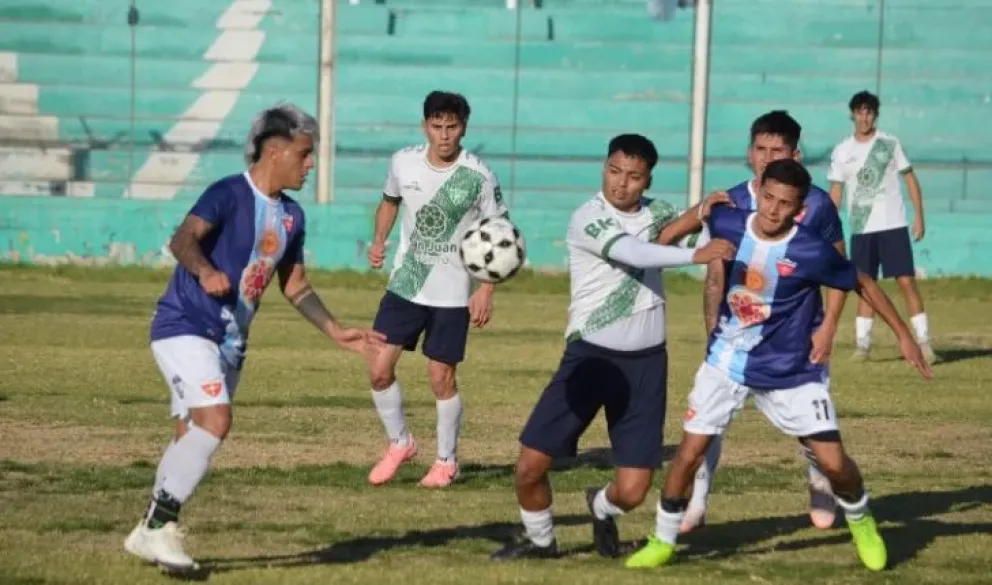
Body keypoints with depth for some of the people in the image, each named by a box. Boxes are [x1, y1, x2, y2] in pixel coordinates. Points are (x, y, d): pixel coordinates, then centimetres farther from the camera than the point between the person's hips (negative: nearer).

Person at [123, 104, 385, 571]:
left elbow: (295, 287, 20)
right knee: (215, 420, -23)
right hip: (184, 327, -8)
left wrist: (336, 333, 13)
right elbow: (182, 240, -30)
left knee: (193, 437, 11)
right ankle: (158, 526, -14)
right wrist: (206, 272, -50)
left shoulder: (291, 216, 9)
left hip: (229, 340, 8)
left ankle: (154, 532, 23)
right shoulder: (229, 194, -15)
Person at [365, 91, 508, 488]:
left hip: (453, 292, -3)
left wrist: (486, 290, -12)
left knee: (441, 378, 0)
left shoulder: (479, 178, -14)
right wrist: (379, 241, -3)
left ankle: (447, 461, 19)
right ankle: (400, 443, 22)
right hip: (405, 284, 3)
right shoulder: (404, 163, -5)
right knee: (379, 370, -1)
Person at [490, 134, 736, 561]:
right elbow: (634, 253, -29)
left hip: (645, 363, 3)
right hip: (591, 356, -3)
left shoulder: (656, 211, 9)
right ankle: (539, 539, 23)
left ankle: (601, 508, 33)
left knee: (632, 492, -5)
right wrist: (694, 255, -39)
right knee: (531, 466, -8)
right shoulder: (587, 218, -15)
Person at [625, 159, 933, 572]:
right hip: (727, 362, 2)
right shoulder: (727, 224, -14)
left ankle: (861, 522, 26)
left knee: (833, 462, -6)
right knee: (690, 451, -4)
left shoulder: (812, 252, -22)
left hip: (792, 371, -2)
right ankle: (663, 541, 15)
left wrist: (903, 336, -4)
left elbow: (862, 284, -6)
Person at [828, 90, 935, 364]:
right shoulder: (842, 152, 5)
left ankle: (923, 341, -7)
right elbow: (836, 192, 8)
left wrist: (919, 216, -3)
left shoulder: (890, 144, 1)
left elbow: (910, 178, 4)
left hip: (893, 225, -2)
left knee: (907, 281, -8)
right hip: (861, 229, 2)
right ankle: (862, 344, 9)